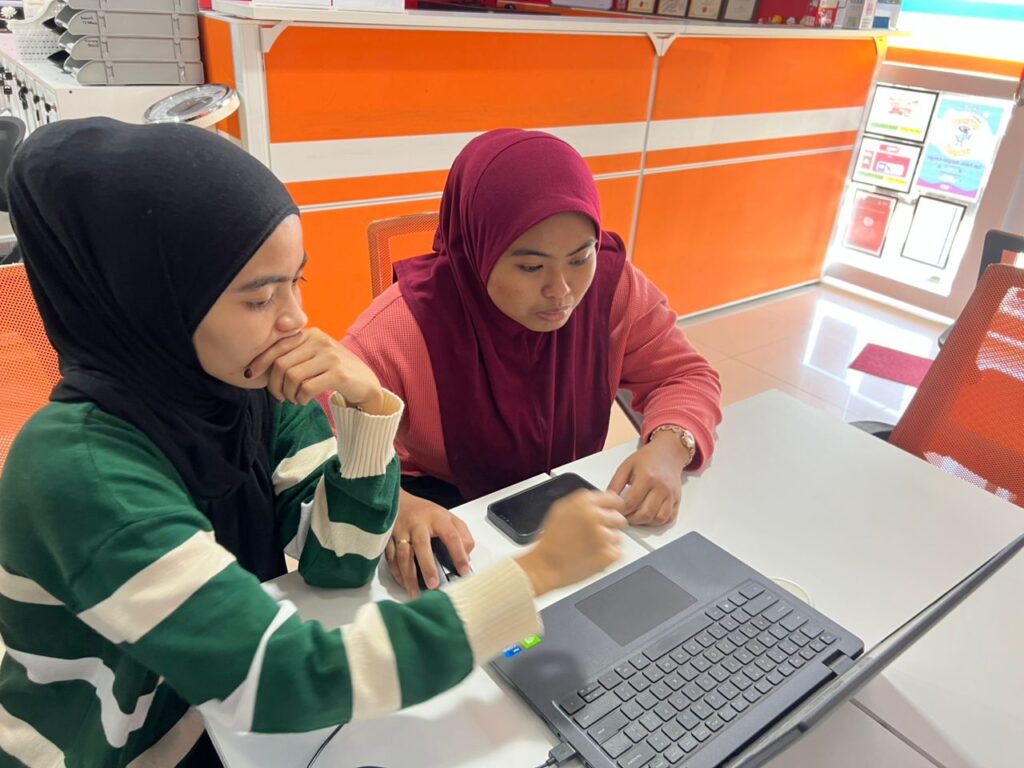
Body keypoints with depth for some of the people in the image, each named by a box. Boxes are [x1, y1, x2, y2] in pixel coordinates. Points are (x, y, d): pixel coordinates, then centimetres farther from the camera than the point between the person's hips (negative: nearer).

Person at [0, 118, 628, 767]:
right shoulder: (81, 474, -30)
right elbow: (291, 683, -33)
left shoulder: (255, 384, -12)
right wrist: (538, 571, -32)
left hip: (227, 710, 4)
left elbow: (339, 566, -11)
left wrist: (368, 404, -26)